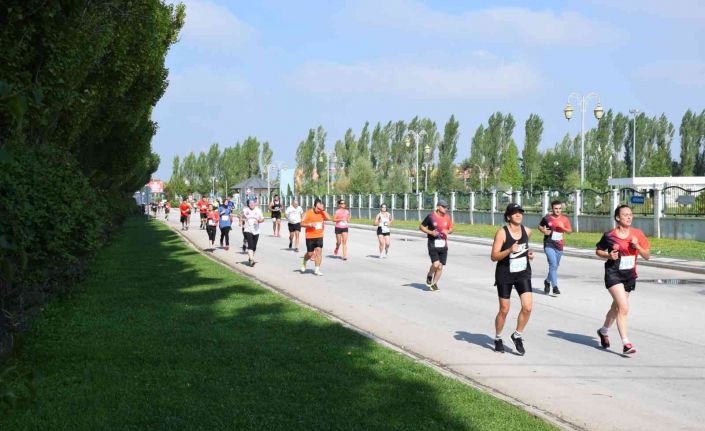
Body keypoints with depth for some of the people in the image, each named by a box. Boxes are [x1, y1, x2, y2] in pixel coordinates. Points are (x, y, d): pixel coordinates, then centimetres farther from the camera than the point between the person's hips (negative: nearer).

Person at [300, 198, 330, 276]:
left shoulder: (322, 213, 5)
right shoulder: (308, 213, -6)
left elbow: (328, 218, -12)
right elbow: (302, 223, -5)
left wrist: (323, 210, -13)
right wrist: (310, 224, -20)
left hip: (319, 236, 3)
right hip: (310, 237, -3)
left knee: (319, 251, -8)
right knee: (310, 253, 4)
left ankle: (317, 269, -5)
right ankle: (304, 263, 35)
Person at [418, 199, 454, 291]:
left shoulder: (447, 217, 5)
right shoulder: (431, 216, -7)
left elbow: (451, 229, 17)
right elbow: (421, 227, 1)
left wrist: (448, 231, -7)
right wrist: (430, 232, -13)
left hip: (443, 245, 4)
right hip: (433, 245, -4)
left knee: (440, 266, 5)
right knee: (436, 264, -18)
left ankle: (434, 283, 22)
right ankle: (429, 276, 13)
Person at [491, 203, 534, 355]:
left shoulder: (527, 231, 0)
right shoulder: (502, 233, -15)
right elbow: (494, 257, -17)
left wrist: (529, 254, 3)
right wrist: (509, 250, -32)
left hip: (523, 273, 4)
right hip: (505, 275, -4)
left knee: (527, 307, -11)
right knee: (504, 310, 6)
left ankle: (517, 336, 11)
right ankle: (498, 339, 28)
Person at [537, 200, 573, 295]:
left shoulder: (564, 219, 3)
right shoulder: (547, 218, -4)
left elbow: (570, 231, 5)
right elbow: (540, 226, 12)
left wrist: (563, 228, -14)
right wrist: (543, 231, -9)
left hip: (559, 246, 4)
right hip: (548, 245, -4)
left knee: (555, 265, 15)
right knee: (553, 264, -18)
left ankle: (547, 281, 42)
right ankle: (555, 287, -19)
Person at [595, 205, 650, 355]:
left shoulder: (637, 234, -1)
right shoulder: (609, 235, -7)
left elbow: (647, 256, 1)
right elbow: (598, 250, 7)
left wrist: (637, 246, -17)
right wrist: (608, 255, -13)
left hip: (629, 275, 4)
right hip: (613, 274, -4)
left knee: (616, 307, 20)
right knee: (623, 308, -19)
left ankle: (603, 331, 46)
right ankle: (626, 343, -18)